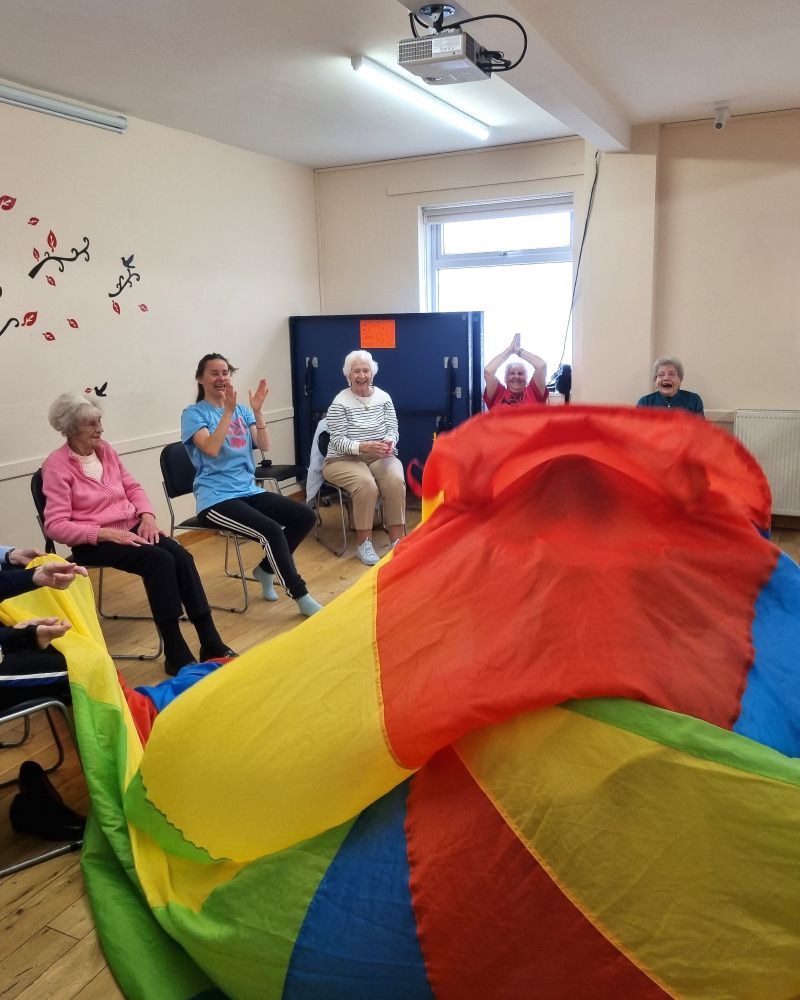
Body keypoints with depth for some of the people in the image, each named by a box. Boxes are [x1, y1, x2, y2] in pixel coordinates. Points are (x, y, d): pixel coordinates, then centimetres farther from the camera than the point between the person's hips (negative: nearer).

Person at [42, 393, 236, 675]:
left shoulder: (105, 449, 10)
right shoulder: (56, 466, -9)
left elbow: (132, 487, 16)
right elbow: (56, 526, -15)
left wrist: (147, 516, -4)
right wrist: (108, 533, -23)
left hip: (131, 528, 6)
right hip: (93, 541, -6)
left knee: (181, 556, -21)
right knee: (160, 560, -30)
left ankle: (211, 644, -21)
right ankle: (176, 655, -25)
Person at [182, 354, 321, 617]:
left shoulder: (242, 410, 14)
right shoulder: (193, 414, -1)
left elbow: (264, 446, 2)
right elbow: (211, 449, -19)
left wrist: (257, 411, -10)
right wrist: (228, 410, -21)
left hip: (249, 491, 6)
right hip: (215, 499, -6)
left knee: (306, 516, -10)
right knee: (271, 531, -29)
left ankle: (266, 569, 10)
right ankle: (302, 597, -16)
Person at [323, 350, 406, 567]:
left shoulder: (384, 397, 5)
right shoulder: (339, 403, -7)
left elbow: (393, 429, 0)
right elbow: (339, 442, -13)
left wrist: (389, 442, -24)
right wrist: (364, 447, -31)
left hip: (380, 458, 3)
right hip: (345, 460, -3)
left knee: (396, 480, -29)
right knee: (366, 484, -34)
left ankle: (397, 540, -20)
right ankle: (364, 542, -19)